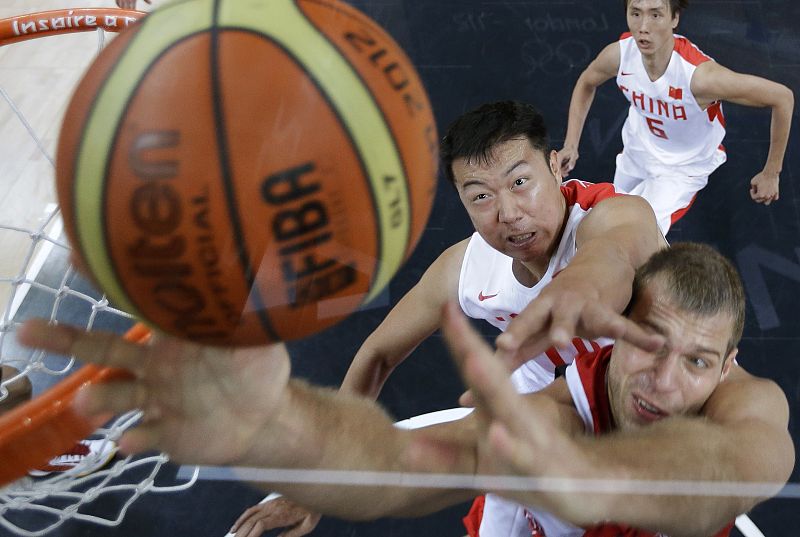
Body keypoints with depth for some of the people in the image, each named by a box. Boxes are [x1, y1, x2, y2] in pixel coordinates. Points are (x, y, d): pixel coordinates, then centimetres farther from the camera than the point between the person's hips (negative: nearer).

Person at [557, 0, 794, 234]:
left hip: (683, 168, -4)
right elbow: (586, 83, 0)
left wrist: (771, 174, -20)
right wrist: (571, 144, -6)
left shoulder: (699, 75, -40)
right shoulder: (619, 54, -26)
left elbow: (782, 97, -31)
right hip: (635, 153, 5)